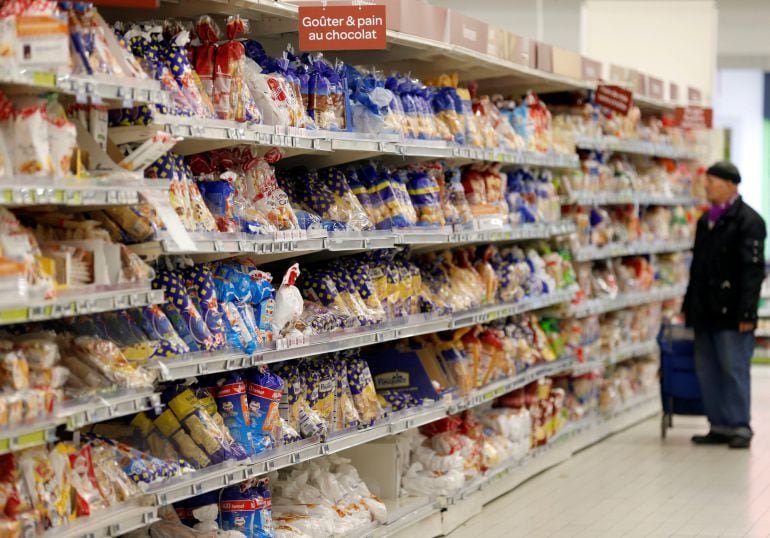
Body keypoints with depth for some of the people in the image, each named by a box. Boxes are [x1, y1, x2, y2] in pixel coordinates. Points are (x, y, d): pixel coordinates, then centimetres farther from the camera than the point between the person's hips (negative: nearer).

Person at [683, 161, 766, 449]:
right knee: (707, 371, 10)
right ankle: (720, 426, 18)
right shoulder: (706, 220, 17)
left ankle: (740, 427, 7)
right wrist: (688, 306, 19)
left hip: (731, 315, -8)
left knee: (734, 370, -2)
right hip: (705, 312, 8)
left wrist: (746, 312, -20)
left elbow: (753, 270, -15)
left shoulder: (748, 220, -9)